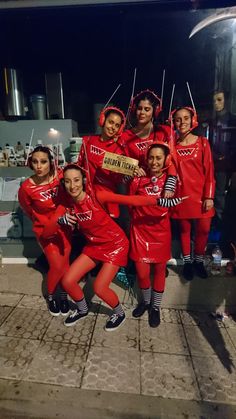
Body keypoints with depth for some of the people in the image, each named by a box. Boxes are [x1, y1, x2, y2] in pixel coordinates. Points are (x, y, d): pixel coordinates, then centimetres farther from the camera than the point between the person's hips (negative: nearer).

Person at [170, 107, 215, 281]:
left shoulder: (202, 142, -1)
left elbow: (209, 171, -3)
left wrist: (209, 196, -7)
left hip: (200, 194, 0)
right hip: (181, 194, 0)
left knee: (204, 229, 4)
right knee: (184, 229, 10)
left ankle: (199, 261, 29)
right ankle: (187, 262, 29)